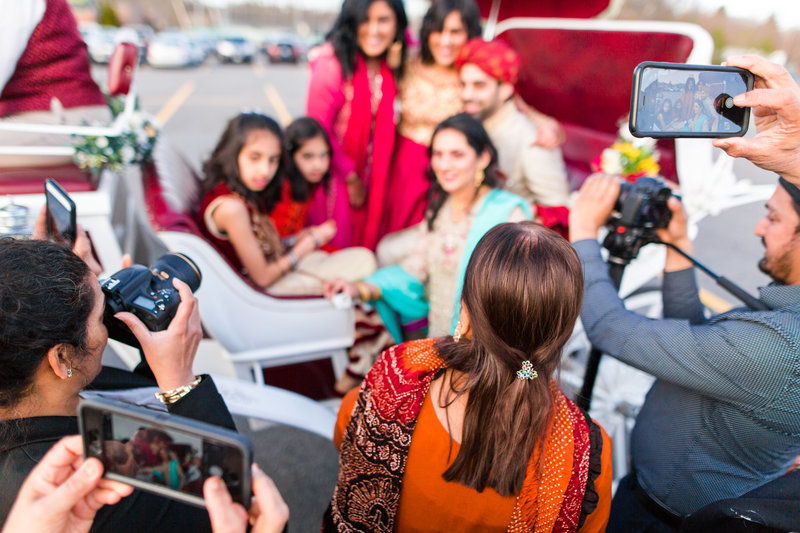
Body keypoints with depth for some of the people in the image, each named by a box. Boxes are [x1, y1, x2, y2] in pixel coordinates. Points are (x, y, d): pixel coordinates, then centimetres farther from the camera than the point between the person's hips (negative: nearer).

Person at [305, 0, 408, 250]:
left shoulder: (392, 66, -2)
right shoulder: (331, 63, -22)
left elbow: (385, 124, 6)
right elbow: (318, 130, -15)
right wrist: (350, 176, -8)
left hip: (371, 175, 6)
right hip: (333, 175, -5)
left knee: (368, 239, 15)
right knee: (335, 246, 7)